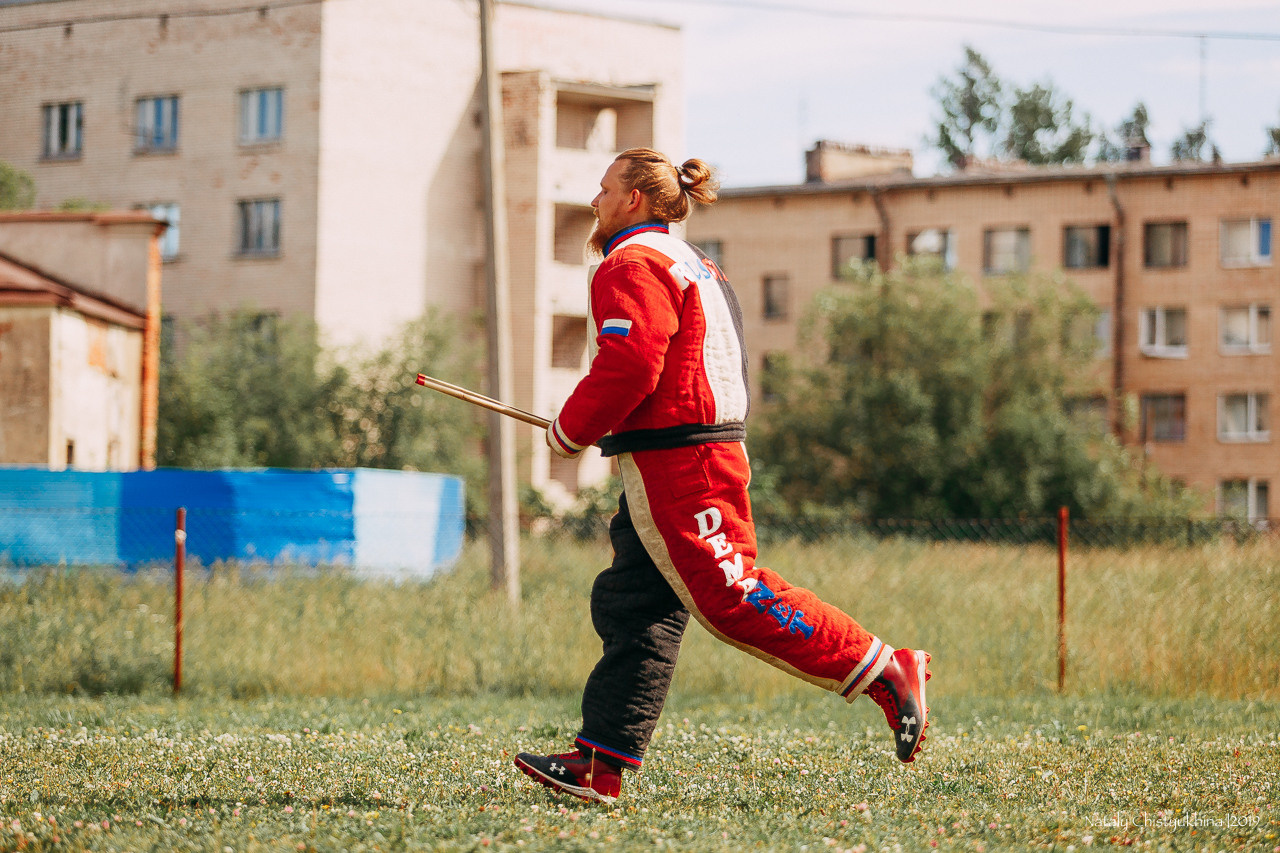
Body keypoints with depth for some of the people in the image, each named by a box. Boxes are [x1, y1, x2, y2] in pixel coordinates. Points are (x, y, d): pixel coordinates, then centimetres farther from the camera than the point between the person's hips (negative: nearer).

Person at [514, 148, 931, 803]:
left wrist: (568, 432, -7)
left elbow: (627, 369, -22)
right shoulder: (690, 264, 22)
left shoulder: (632, 265, -10)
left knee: (730, 599, -13)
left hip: (677, 467, -11)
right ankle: (599, 766, 8)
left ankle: (886, 672, -11)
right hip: (709, 454, 11)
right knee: (631, 608, 8)